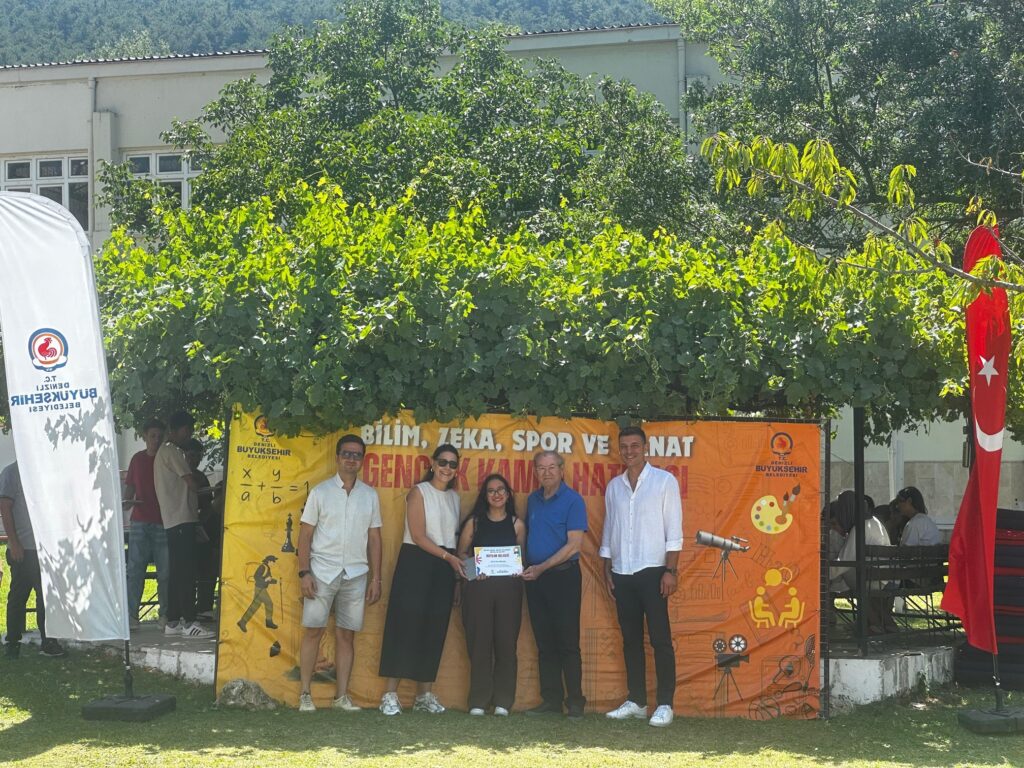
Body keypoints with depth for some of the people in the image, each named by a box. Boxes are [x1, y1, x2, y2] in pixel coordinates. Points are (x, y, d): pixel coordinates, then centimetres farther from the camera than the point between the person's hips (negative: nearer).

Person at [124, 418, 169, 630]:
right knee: (135, 569, -2)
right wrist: (127, 501, -5)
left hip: (162, 522, -1)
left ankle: (164, 614, 4)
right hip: (140, 520, 1)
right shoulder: (138, 459, 11)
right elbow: (130, 487, 16)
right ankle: (131, 614, -1)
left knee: (165, 571, -2)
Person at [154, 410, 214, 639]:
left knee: (178, 573, 10)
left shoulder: (163, 452, 22)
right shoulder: (172, 452, -10)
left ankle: (173, 621, 11)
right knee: (187, 573, -12)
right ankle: (189, 622, -16)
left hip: (173, 521, 11)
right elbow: (191, 484, -13)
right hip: (182, 519, -11)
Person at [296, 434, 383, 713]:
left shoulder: (370, 496, 10)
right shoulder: (320, 492, 3)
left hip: (356, 574, 2)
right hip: (322, 571, -2)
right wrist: (304, 573, -8)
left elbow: (374, 538, 12)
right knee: (313, 630, -5)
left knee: (346, 634, 3)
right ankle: (305, 695, 0)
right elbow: (305, 535, 1)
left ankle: (342, 696, 6)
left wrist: (376, 578, 7)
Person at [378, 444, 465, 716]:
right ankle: (390, 695, -8)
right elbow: (418, 535, -11)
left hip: (444, 569, 6)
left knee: (435, 630, 5)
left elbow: (455, 536, 15)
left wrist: (457, 564, 1)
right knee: (406, 625, -8)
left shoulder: (454, 498, 15)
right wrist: (449, 557, -18)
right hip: (415, 563, -6)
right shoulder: (419, 492, -3)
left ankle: (424, 694, 10)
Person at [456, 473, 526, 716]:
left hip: (508, 588, 1)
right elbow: (462, 553, 8)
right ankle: (478, 701, 2)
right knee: (479, 642, -3)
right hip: (478, 587, -1)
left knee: (506, 642, -2)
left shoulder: (517, 525, 10)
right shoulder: (474, 522, 8)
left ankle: (503, 701, 4)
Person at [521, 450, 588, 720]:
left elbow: (574, 544, -12)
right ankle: (551, 699, 12)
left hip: (563, 575, -6)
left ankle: (575, 701, -2)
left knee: (567, 643, -5)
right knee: (545, 643, 8)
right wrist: (525, 567, 4)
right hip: (534, 577, 6)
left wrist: (541, 568, -16)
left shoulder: (572, 500, -7)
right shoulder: (533, 500, 13)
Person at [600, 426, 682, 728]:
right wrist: (607, 571, 11)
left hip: (652, 571, -5)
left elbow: (674, 531, -4)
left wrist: (670, 571, -11)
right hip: (622, 574, 5)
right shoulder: (614, 486, 14)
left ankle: (665, 704, -4)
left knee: (660, 639, -6)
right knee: (631, 639, 7)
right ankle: (636, 701, 12)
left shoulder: (664, 481, 0)